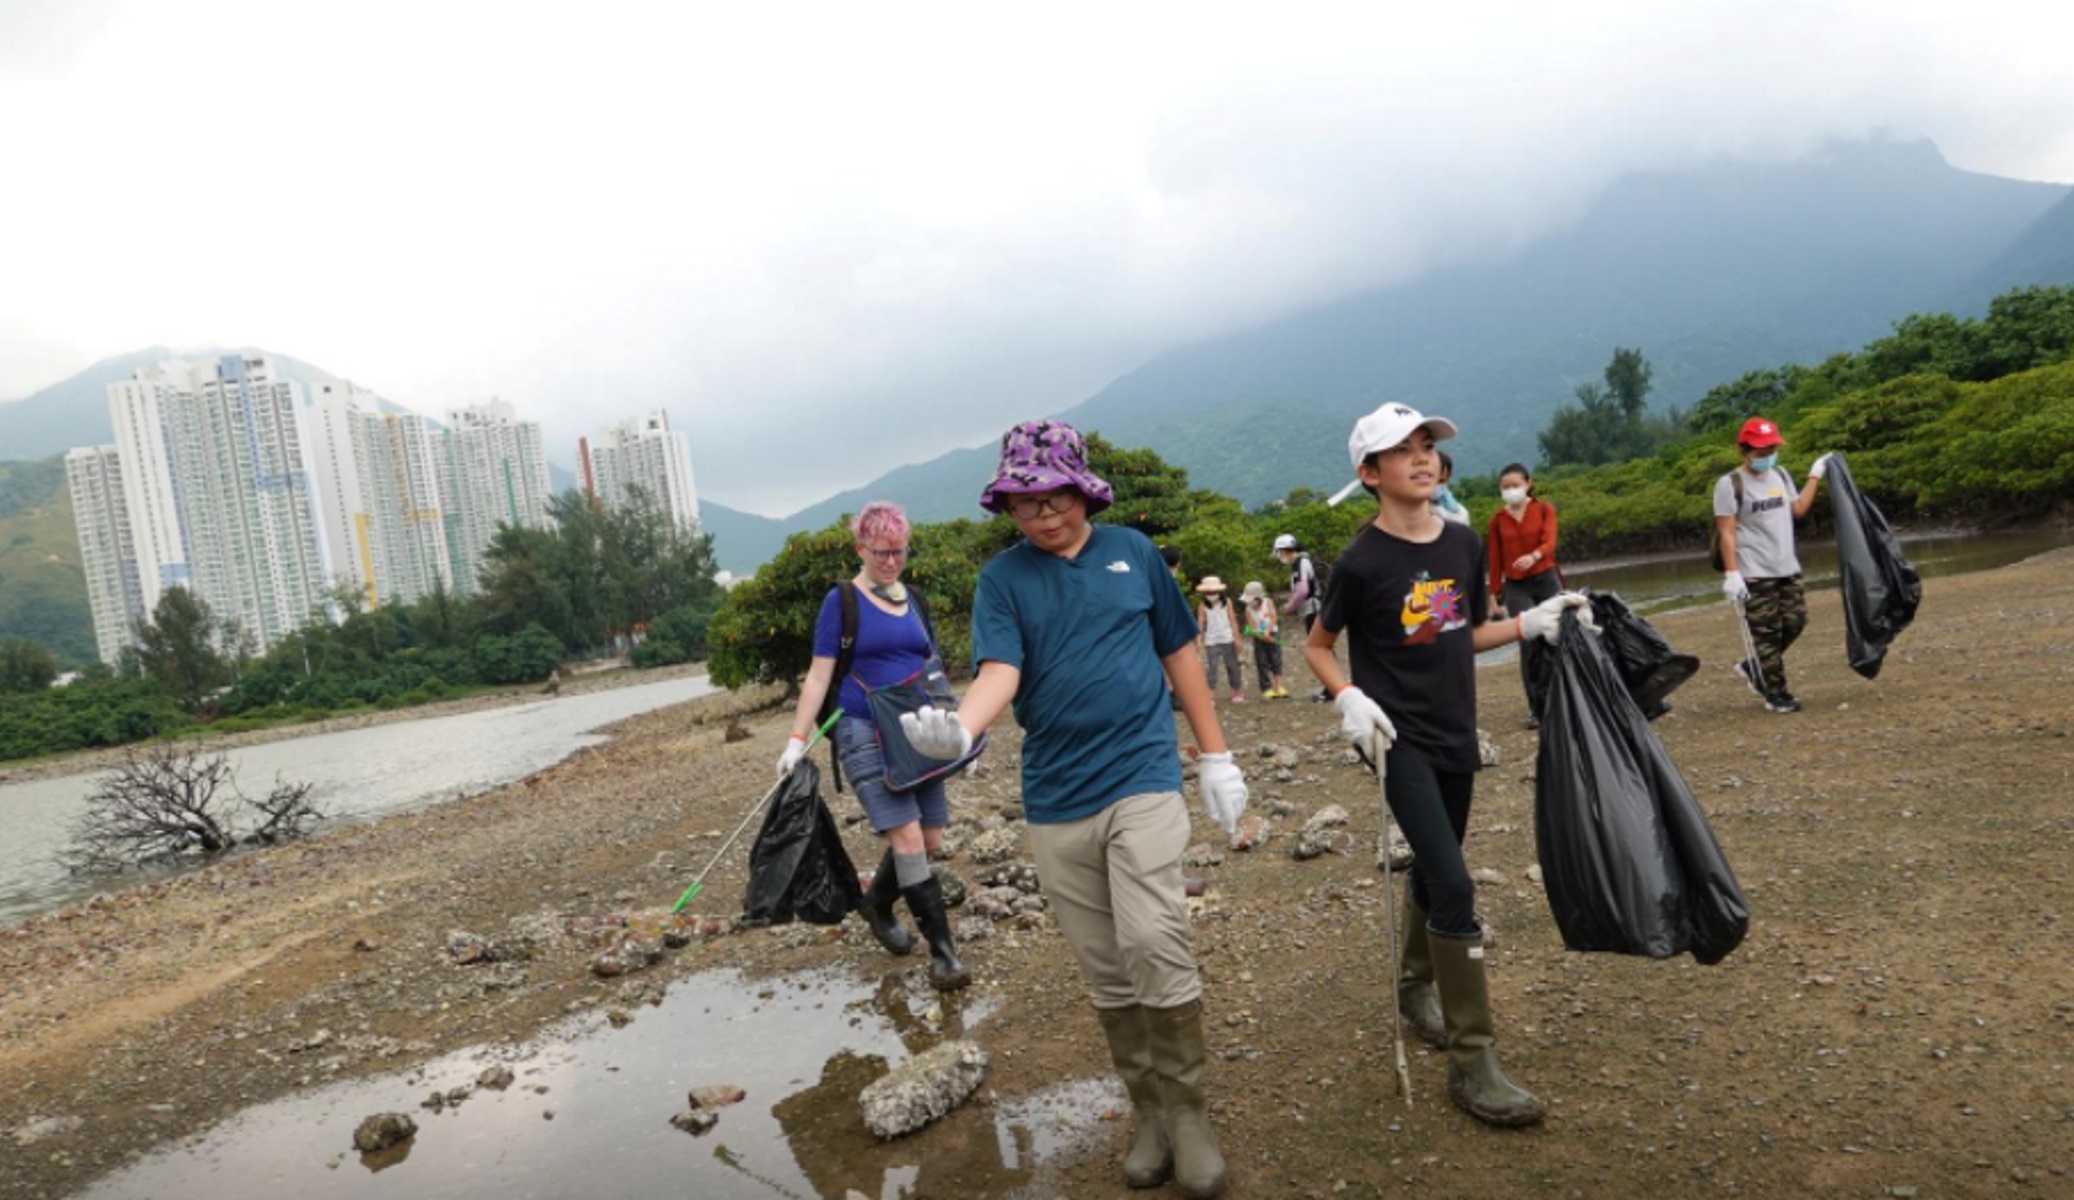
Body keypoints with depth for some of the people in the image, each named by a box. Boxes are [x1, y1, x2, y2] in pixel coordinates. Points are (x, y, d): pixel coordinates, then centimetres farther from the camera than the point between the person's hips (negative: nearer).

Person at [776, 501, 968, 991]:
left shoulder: (911, 599, 13)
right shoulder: (842, 600, -2)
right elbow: (819, 675, -3)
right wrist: (797, 740, -8)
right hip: (867, 734, -6)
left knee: (930, 840, 7)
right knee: (907, 839, -13)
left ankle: (878, 905, 33)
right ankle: (942, 950, -4)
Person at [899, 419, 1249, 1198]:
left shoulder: (1132, 551, 4)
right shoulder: (1003, 577, 1)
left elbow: (1179, 656, 10)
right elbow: (1000, 670, -13)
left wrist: (1216, 760, 10)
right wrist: (960, 728, -35)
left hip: (1142, 779, -1)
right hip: (1055, 799, 2)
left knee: (1155, 944, -14)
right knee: (1106, 972, 10)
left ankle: (1187, 1114, 7)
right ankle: (1150, 1116, 28)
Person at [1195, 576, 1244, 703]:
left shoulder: (1226, 603, 2)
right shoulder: (1203, 606, -2)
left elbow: (1232, 621, 3)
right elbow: (1200, 623, -7)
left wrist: (1236, 638, 0)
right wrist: (1199, 639, -19)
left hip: (1227, 639, 1)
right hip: (1211, 641, -1)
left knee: (1232, 666, 9)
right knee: (1211, 668, -8)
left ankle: (1238, 692, 22)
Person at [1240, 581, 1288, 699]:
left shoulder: (1268, 602, -2)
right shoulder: (1249, 609, -4)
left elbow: (1273, 618, -10)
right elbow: (1252, 627, -10)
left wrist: (1267, 631, -25)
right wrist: (1264, 636, -23)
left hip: (1272, 635, 0)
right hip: (1259, 638, 0)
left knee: (1276, 661, -4)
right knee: (1262, 663, 0)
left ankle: (1278, 688, -1)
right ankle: (1267, 689, 5)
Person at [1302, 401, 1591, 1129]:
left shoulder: (1464, 543, 4)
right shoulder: (1363, 562, -13)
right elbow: (1316, 645, -2)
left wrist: (1532, 624, 3)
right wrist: (1348, 698, -18)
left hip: (1455, 738, 6)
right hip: (1398, 741, -6)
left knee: (1432, 870, 19)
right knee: (1454, 885, -13)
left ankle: (1416, 986, 43)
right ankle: (1471, 1062, -3)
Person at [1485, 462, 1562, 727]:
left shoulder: (1544, 509, 1)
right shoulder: (1498, 519, 4)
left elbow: (1549, 542, -15)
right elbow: (1495, 560, 7)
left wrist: (1533, 556, -37)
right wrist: (1494, 596, 5)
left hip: (1546, 580, 0)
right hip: (1515, 587, 0)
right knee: (1530, 642, -11)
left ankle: (1552, 701, 18)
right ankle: (1537, 707, -4)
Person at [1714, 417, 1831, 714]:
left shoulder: (1780, 474, 13)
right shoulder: (1730, 484, -9)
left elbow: (1798, 509, 20)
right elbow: (1727, 533, -11)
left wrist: (1815, 476, 21)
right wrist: (1731, 573, -17)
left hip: (1788, 569, 7)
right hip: (1755, 575, -7)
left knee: (1795, 622, 6)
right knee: (1766, 633, -3)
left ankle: (1753, 669, 24)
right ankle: (1775, 694, 7)